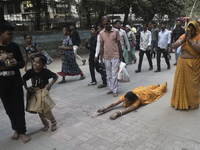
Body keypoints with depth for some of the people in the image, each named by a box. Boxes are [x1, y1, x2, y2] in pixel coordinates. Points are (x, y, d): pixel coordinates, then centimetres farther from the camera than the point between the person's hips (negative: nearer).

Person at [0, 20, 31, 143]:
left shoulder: (14, 46, -3)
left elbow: (22, 63, 5)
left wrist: (16, 63, -18)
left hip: (16, 83, 0)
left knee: (19, 108, 3)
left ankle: (22, 131, 15)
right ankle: (16, 129, 28)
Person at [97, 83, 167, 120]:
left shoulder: (137, 100, -50)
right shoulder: (125, 97, -38)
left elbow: (129, 109, -64)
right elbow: (114, 103, -48)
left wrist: (118, 113, -79)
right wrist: (105, 108, -65)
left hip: (147, 93, -3)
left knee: (157, 91, 29)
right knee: (150, 88, 37)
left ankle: (164, 84, 59)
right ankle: (157, 85, 67)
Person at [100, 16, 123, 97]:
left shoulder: (116, 31, -3)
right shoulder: (101, 33, 3)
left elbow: (119, 44, 2)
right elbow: (101, 46, 7)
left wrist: (121, 57, 2)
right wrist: (101, 59, 5)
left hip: (115, 56, -3)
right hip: (106, 57, 3)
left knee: (114, 75, -2)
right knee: (109, 75, 11)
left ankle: (115, 91, 7)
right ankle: (111, 89, 24)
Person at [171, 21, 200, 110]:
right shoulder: (183, 36, 7)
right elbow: (174, 46, -4)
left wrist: (190, 39, -19)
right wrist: (183, 39, -13)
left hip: (193, 65, -4)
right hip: (182, 63, 4)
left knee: (192, 84, 5)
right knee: (180, 82, 8)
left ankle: (193, 103, 22)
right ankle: (180, 102, 23)